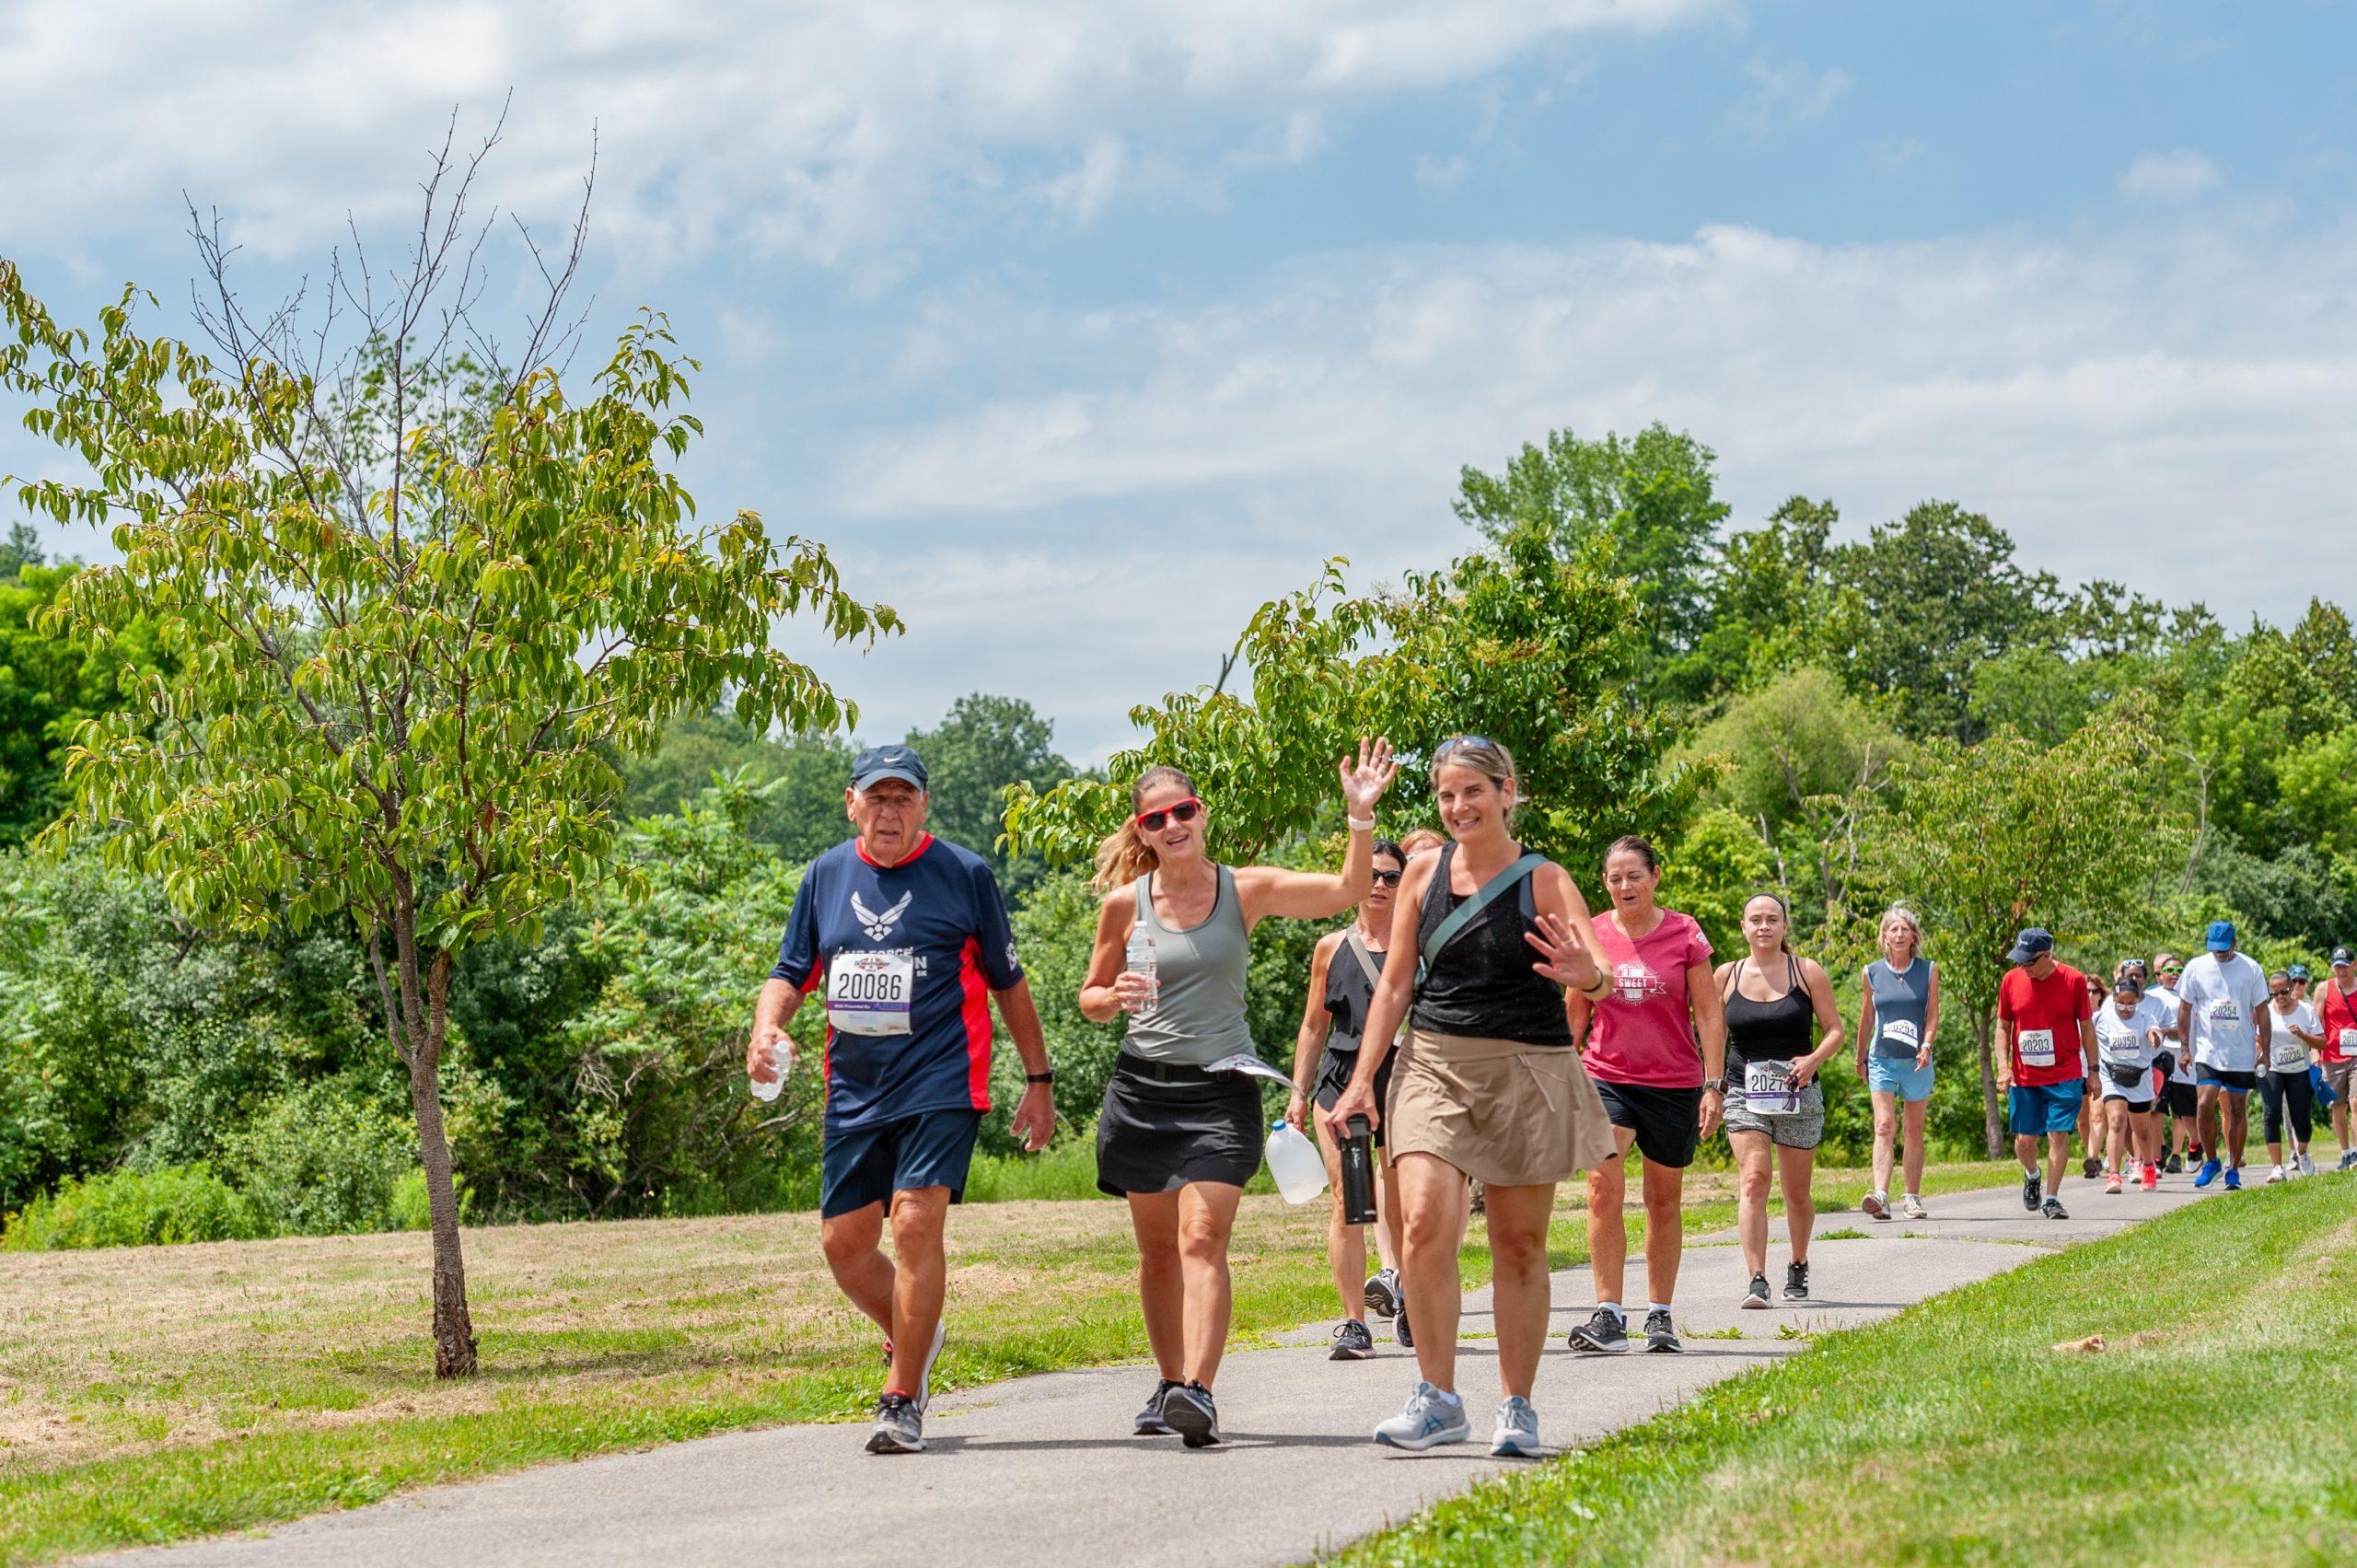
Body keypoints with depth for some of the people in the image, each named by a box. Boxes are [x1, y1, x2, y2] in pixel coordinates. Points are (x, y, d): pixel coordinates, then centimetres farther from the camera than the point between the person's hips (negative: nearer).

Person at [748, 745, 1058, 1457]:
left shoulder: (964, 874, 0)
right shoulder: (825, 876, 9)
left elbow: (1008, 983, 7)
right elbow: (792, 973, 14)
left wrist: (1039, 1080, 9)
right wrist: (767, 1024, -8)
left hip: (940, 1084, -5)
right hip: (854, 1093, 5)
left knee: (915, 1224, -16)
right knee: (844, 1243, 5)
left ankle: (902, 1402, -8)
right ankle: (915, 1337, 34)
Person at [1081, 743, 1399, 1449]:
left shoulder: (1245, 890, -1)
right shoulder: (1125, 903, 3)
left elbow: (1348, 890, -8)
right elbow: (1090, 997, 12)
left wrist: (1361, 816, -21)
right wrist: (1116, 997, -10)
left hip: (1220, 1090, -2)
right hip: (1143, 1089, 2)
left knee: (1202, 1240, -16)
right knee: (1157, 1250, 10)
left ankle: (1199, 1394, -26)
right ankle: (1170, 1383, 26)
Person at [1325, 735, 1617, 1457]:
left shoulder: (1544, 881, -1)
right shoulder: (1426, 872, 8)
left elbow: (1602, 977, -13)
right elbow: (1395, 984, 13)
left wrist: (1585, 974, -37)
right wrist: (1362, 1080, 8)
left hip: (1528, 1071, -2)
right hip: (1435, 1066, 2)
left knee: (1520, 1241, 3)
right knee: (1424, 1222, -16)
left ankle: (1516, 1407, 14)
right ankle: (1436, 1398, -8)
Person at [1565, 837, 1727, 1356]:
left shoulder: (1684, 934, -2)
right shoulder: (1591, 937, 2)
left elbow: (1709, 1014, 1)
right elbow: (1576, 1016, 12)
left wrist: (1714, 1085, -5)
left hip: (1673, 1084, 0)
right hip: (1606, 1076, 0)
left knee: (1664, 1201, 9)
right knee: (1603, 1187, -17)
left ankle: (1660, 1316, 20)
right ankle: (1608, 1315, -16)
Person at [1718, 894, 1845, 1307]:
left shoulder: (1808, 973, 2)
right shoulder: (1727, 976, 5)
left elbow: (1835, 1030, 2)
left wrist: (1814, 1059, -17)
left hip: (1798, 1096, 0)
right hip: (1744, 1096, 0)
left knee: (1796, 1192, 9)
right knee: (1753, 1180, -18)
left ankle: (1798, 1267, 35)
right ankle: (1757, 1281, -24)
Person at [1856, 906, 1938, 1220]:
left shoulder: (1928, 970, 3)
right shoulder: (1872, 973, 4)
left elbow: (1933, 1014, 0)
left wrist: (1926, 1044, -17)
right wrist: (1860, 1058, 18)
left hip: (1916, 1061, 0)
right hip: (1882, 1060, 0)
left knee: (1913, 1132, 8)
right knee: (1884, 1127, -14)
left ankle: (1912, 1198, 17)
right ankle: (1881, 1196, -25)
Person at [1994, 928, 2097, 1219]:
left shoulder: (2073, 980, -4)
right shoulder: (2011, 981, 1)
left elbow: (2087, 1028, 4)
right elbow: (2003, 1026, 10)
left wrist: (2092, 1071, 5)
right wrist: (2003, 1067, -1)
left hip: (2065, 1075, -2)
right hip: (2023, 1076, 2)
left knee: (2059, 1135, -7)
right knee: (2025, 1140, 2)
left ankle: (2051, 1199, 1)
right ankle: (2031, 1176, 34)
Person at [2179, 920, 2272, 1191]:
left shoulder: (2251, 970, 0)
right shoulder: (2196, 968, 2)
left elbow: (2262, 1011, 6)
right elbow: (2185, 1009, 8)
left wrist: (2265, 1050, 2)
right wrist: (2184, 1047, 3)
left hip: (2242, 1055, 0)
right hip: (2207, 1053, 0)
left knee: (2238, 1110, 3)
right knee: (2205, 1106, -13)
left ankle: (2233, 1169, 13)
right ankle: (2211, 1161, 6)